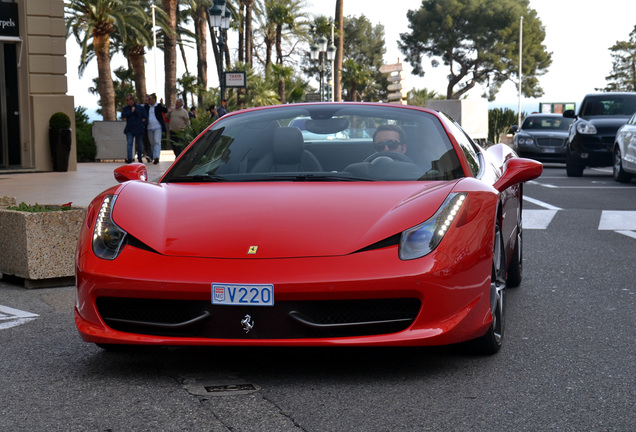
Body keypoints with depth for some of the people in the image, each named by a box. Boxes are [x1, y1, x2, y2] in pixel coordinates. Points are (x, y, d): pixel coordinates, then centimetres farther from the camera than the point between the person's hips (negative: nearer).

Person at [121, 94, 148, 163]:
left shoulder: (140, 107, 2)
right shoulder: (125, 108, 8)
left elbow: (145, 117, 4)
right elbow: (123, 115, -10)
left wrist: (142, 124, -4)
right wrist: (131, 111, -13)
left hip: (139, 129, -1)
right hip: (129, 130, 1)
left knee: (139, 145, 8)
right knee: (129, 143, -13)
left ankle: (140, 158, 20)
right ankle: (129, 158, -18)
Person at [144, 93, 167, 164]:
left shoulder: (159, 106, -1)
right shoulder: (147, 107, 11)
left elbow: (165, 111, -13)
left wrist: (162, 106, -30)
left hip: (158, 127, -5)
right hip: (149, 128, 5)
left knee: (157, 142, -14)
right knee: (152, 143, 10)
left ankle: (156, 157, -22)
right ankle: (154, 158, 17)